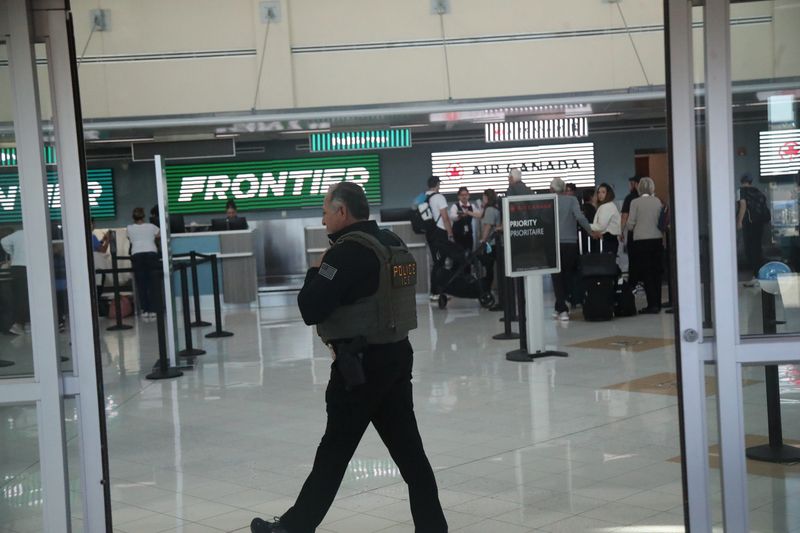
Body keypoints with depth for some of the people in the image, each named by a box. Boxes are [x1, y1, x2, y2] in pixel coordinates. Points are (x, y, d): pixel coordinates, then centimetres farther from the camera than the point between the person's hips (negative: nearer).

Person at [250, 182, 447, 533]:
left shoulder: (347, 252, -17)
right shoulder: (394, 244, 10)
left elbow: (310, 309, -20)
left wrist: (313, 276, -2)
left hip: (360, 365, -8)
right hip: (397, 355, 8)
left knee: (334, 452, 4)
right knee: (408, 449, 10)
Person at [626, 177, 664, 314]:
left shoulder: (635, 202, -7)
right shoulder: (657, 201, 3)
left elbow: (630, 224, -6)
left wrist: (631, 228, 15)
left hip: (641, 241, -4)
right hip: (657, 239, 4)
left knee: (646, 273, 0)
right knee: (656, 272, 11)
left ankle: (652, 304, -5)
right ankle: (657, 303, 15)